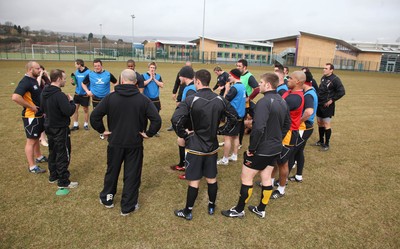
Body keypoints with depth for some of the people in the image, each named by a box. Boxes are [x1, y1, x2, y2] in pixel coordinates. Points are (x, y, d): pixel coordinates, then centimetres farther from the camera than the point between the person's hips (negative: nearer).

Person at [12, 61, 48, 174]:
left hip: (39, 115, 9)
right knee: (31, 141, 0)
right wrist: (31, 106, -24)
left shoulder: (34, 80, 8)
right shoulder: (25, 82, -21)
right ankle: (32, 167, 10)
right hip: (31, 116, -9)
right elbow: (15, 97, -33)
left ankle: (39, 157, 40)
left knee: (37, 138, 23)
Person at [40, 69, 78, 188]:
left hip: (49, 127, 9)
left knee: (53, 153, 21)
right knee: (63, 155, 3)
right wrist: (71, 101, -11)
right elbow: (69, 111, -27)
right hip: (60, 129, -9)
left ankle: (53, 176, 34)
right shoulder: (59, 95, -26)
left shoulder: (44, 92, 3)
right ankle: (63, 182, 12)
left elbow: (43, 108, 14)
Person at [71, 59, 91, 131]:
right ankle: (75, 125, 18)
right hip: (77, 93, 6)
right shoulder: (76, 72, 5)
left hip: (85, 95, -6)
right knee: (75, 108, 6)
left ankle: (86, 124, 23)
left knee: (86, 109, 8)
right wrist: (74, 81, -6)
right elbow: (76, 81, 16)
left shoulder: (88, 72, -15)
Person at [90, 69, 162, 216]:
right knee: (132, 175, 11)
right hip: (135, 144, -1)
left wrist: (102, 130, 3)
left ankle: (107, 199, 40)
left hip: (115, 143, 2)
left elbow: (94, 116, -9)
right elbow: (157, 120, -17)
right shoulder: (143, 99, -9)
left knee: (112, 171, 22)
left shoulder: (110, 97, -7)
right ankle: (127, 207, 21)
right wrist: (148, 133, -5)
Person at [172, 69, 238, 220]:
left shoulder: (191, 100, -17)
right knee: (212, 179, 17)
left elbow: (176, 120, -26)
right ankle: (211, 207, 35)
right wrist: (220, 130, 11)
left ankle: (188, 212, 21)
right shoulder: (220, 100, -2)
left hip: (195, 147, -4)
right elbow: (233, 117, 7)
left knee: (194, 181, 5)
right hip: (212, 146, 4)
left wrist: (184, 134, -11)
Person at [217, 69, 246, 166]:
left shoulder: (234, 87, -18)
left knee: (227, 137, -3)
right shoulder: (243, 86, 9)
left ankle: (225, 159, 4)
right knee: (235, 136, 18)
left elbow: (225, 100, -18)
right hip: (240, 115, 10)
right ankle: (234, 156, 27)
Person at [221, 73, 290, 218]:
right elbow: (287, 124, 16)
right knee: (266, 178, 18)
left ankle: (239, 210, 21)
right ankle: (261, 210, 33)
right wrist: (277, 140, 19)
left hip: (261, 150, -8)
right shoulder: (282, 101, 6)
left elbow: (258, 128, -30)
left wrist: (251, 148, -20)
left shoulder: (263, 102, -23)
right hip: (275, 149, 9)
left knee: (246, 178, 6)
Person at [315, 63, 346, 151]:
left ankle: (326, 144, 10)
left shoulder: (335, 79, -15)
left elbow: (341, 92, -17)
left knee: (326, 124, -2)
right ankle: (321, 141, 29)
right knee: (320, 123, 14)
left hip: (327, 106, -7)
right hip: (319, 104, 7)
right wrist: (318, 96, 9)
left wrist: (332, 100, -16)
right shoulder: (323, 77, 8)